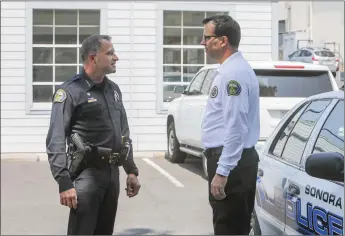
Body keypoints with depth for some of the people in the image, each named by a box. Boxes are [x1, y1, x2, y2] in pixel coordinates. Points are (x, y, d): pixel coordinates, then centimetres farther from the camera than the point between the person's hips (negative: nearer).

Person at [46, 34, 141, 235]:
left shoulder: (114, 89, 13)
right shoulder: (71, 91, -10)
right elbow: (56, 141, -16)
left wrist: (132, 171, 14)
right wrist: (64, 183, -23)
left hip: (113, 172, 7)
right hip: (87, 174, -7)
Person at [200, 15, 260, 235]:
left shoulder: (233, 73, -18)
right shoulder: (230, 69, 15)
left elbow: (235, 127, -24)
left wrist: (222, 171, -24)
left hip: (230, 162, -10)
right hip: (231, 159, 10)